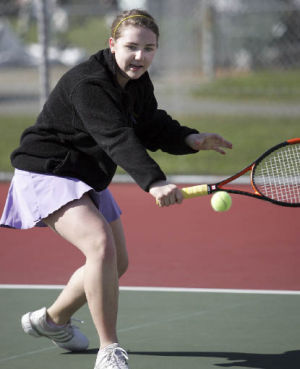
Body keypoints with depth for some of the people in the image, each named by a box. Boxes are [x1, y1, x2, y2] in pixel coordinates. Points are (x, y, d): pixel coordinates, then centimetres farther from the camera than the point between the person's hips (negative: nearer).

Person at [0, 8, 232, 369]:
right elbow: (118, 139, -42)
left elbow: (152, 128, 5)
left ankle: (53, 319, 42)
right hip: (47, 173, -10)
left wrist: (192, 140, -16)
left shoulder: (138, 83, 0)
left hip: (88, 179, 10)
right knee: (101, 245, -29)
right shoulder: (87, 84, -29)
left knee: (117, 263, 18)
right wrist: (154, 183, -54)